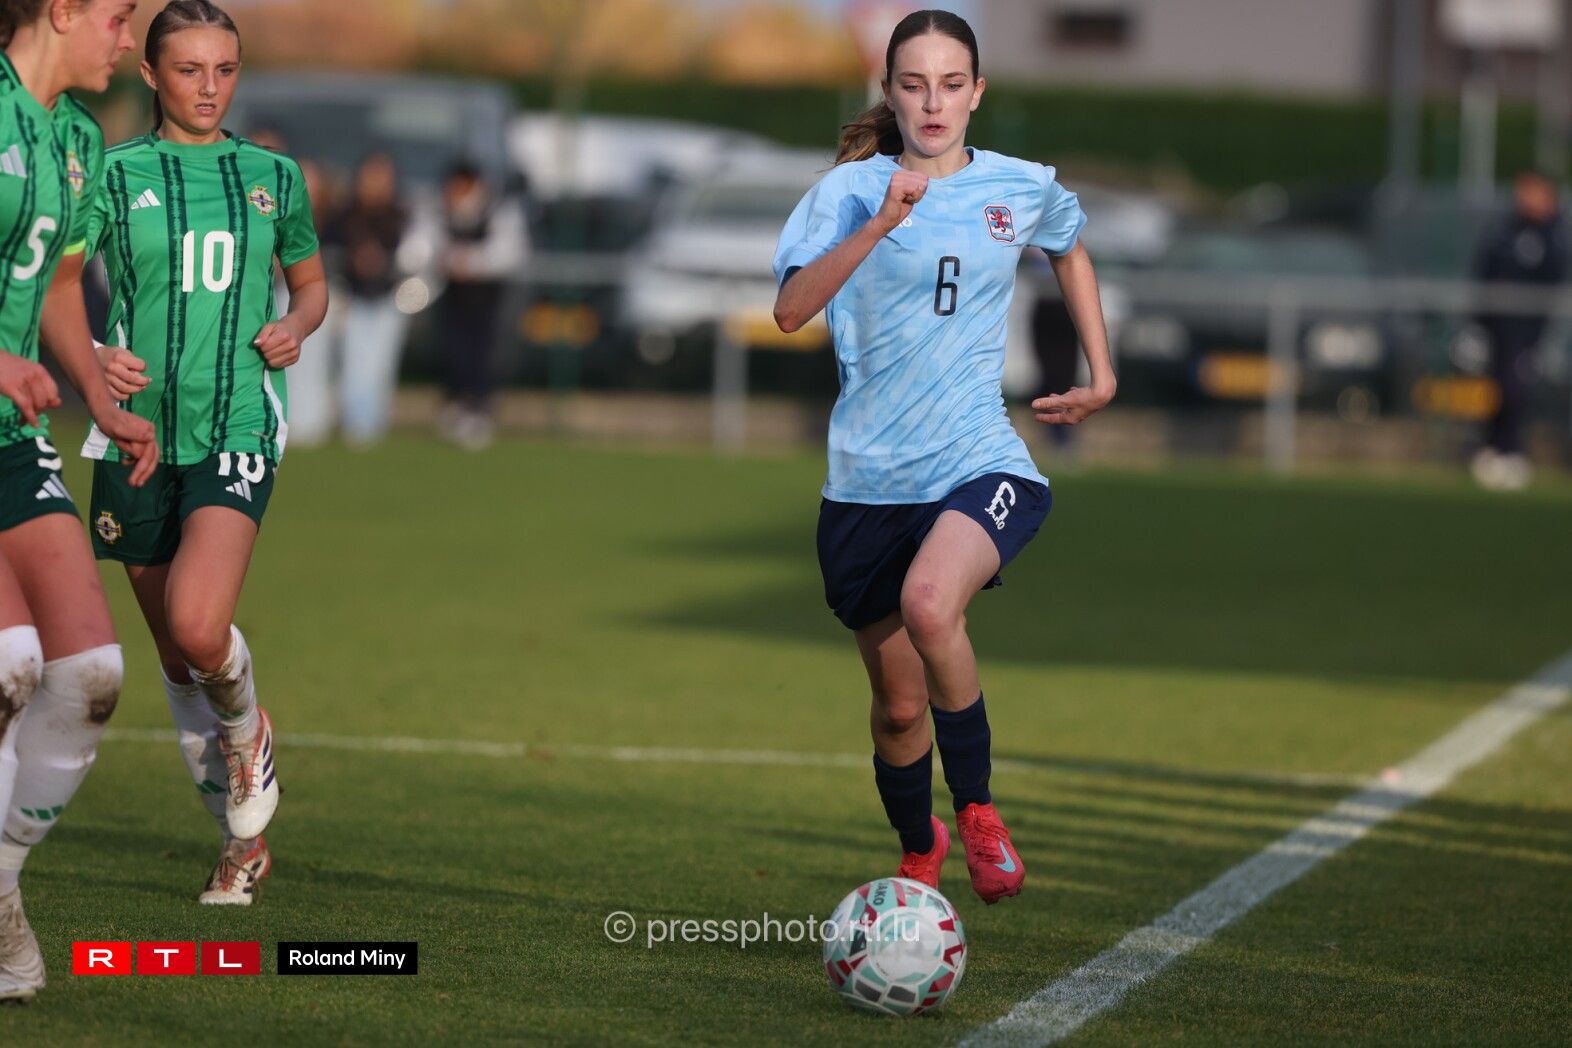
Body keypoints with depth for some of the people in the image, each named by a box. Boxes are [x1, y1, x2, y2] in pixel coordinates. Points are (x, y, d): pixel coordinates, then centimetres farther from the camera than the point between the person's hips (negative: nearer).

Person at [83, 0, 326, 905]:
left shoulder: (274, 177, 8)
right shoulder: (114, 175, 2)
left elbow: (312, 284, 23)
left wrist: (296, 328, 0)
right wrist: (92, 361, -15)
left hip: (237, 427, -1)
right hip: (139, 427, 1)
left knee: (200, 629, -22)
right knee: (175, 656, 7)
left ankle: (247, 727, 12)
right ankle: (244, 833, 25)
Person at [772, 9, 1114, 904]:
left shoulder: (1023, 189, 4)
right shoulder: (853, 189, -4)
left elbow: (1071, 251, 28)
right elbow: (792, 308, -19)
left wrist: (1102, 372, 21)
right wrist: (879, 224, -30)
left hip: (980, 460, -1)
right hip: (871, 476, 1)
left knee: (929, 602, -33)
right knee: (899, 703, 10)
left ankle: (977, 809, -15)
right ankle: (919, 853, 40)